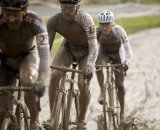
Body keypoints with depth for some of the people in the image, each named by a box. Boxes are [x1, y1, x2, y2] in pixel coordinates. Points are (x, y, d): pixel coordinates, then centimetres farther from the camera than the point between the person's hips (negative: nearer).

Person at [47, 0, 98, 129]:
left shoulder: (85, 19, -35)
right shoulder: (54, 21, -26)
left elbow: (93, 46, -42)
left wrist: (89, 65, -60)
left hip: (86, 51, -3)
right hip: (68, 47, 3)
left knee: (83, 84, -19)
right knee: (54, 75, -21)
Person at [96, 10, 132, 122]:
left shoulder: (119, 31, -32)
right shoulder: (97, 32, -27)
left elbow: (127, 47, -33)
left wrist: (126, 60, -51)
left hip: (117, 55, -1)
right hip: (104, 53, 1)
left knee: (120, 85, -4)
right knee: (98, 64, -37)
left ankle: (122, 111, 14)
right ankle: (102, 91, -23)